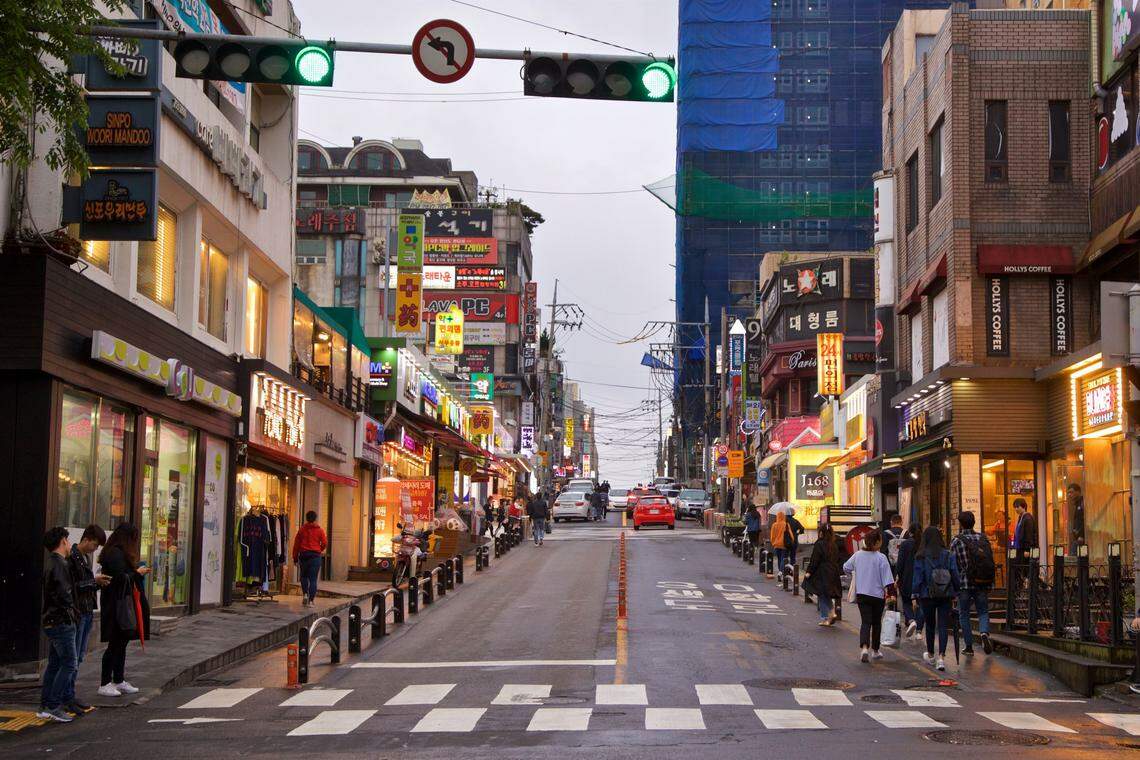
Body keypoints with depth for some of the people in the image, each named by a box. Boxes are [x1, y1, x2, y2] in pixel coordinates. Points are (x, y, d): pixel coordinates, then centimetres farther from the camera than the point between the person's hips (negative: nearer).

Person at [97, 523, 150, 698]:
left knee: (121, 643, 15)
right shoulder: (115, 554, -16)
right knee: (115, 644, -7)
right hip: (117, 605, -11)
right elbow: (121, 578, -21)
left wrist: (137, 571, 11)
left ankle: (119, 681, 22)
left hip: (123, 604, 11)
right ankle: (105, 684, -3)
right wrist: (137, 573, -8)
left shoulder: (118, 553, 17)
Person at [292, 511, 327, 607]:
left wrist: (295, 558, 9)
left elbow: (296, 544, 2)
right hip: (315, 556, -1)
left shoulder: (302, 529, 2)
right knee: (313, 579, 1)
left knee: (304, 576, 20)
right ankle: (310, 600, -3)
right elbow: (325, 543, -5)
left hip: (303, 555, 1)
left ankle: (305, 594, 3)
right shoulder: (319, 530, -2)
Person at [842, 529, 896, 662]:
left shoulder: (858, 555, -1)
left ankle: (864, 647, -23)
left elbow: (846, 568, 15)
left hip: (861, 594, 2)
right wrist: (891, 593, -9)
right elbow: (887, 579, -14)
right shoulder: (881, 558, -13)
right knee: (876, 623, 15)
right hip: (878, 595, -2)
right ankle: (875, 650, 25)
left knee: (865, 622, 0)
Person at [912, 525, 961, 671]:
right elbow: (955, 576, -1)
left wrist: (915, 595, 2)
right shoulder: (949, 555, -3)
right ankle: (941, 656, -12)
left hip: (927, 595, -1)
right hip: (946, 595, 1)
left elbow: (917, 578, -6)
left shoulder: (920, 557, -7)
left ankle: (930, 656, 31)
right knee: (943, 626, 2)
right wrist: (956, 590, 14)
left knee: (930, 625, 15)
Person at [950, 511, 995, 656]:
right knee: (983, 611, 12)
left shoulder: (956, 541, -6)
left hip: (964, 583, -3)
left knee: (964, 614, 10)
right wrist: (989, 583, 16)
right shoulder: (983, 538, 6)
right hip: (983, 583, 3)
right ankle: (984, 633, -17)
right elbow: (991, 559, 8)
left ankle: (969, 646, 11)